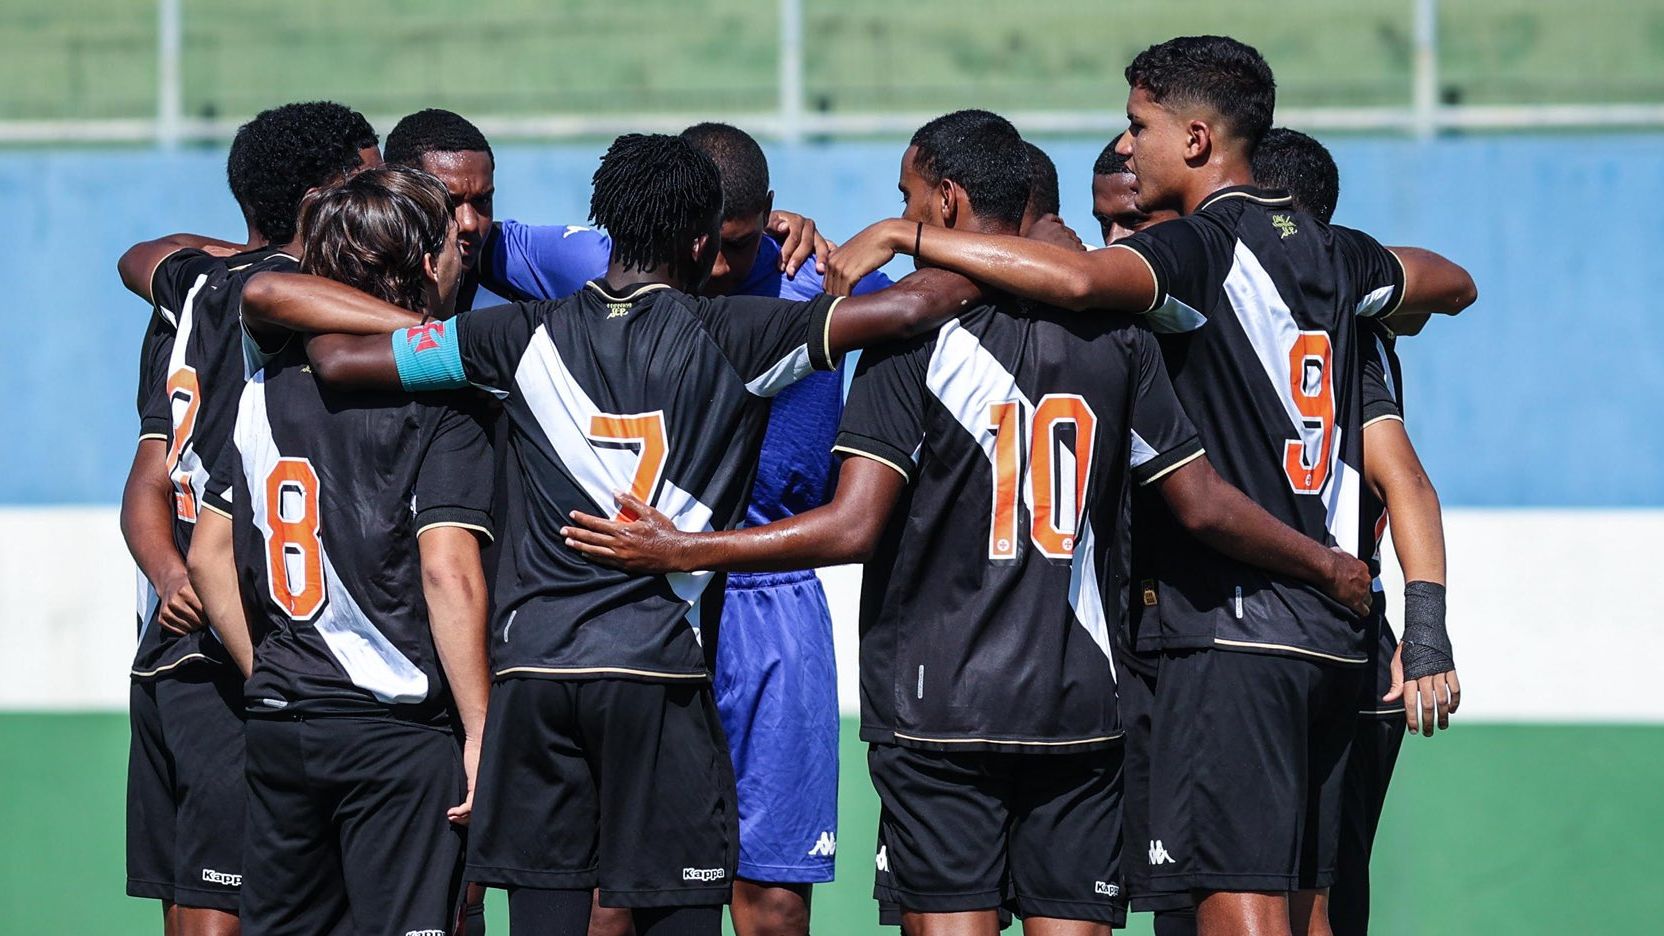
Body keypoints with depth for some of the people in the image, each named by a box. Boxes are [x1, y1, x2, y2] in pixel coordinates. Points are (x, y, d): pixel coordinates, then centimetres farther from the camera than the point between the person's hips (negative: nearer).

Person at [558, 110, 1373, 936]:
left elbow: (853, 527, -12)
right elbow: (1205, 507, 6)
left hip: (938, 710, -4)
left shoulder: (917, 334, -7)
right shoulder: (1115, 334, 6)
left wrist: (682, 551, -6)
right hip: (1080, 708, 4)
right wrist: (1330, 568, 21)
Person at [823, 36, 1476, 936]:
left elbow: (1079, 279, -30)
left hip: (1229, 627, -9)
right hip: (1330, 630, 9)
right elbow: (1452, 284, 33)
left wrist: (903, 237, -23)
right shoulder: (1330, 253, 15)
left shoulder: (1203, 248, -10)